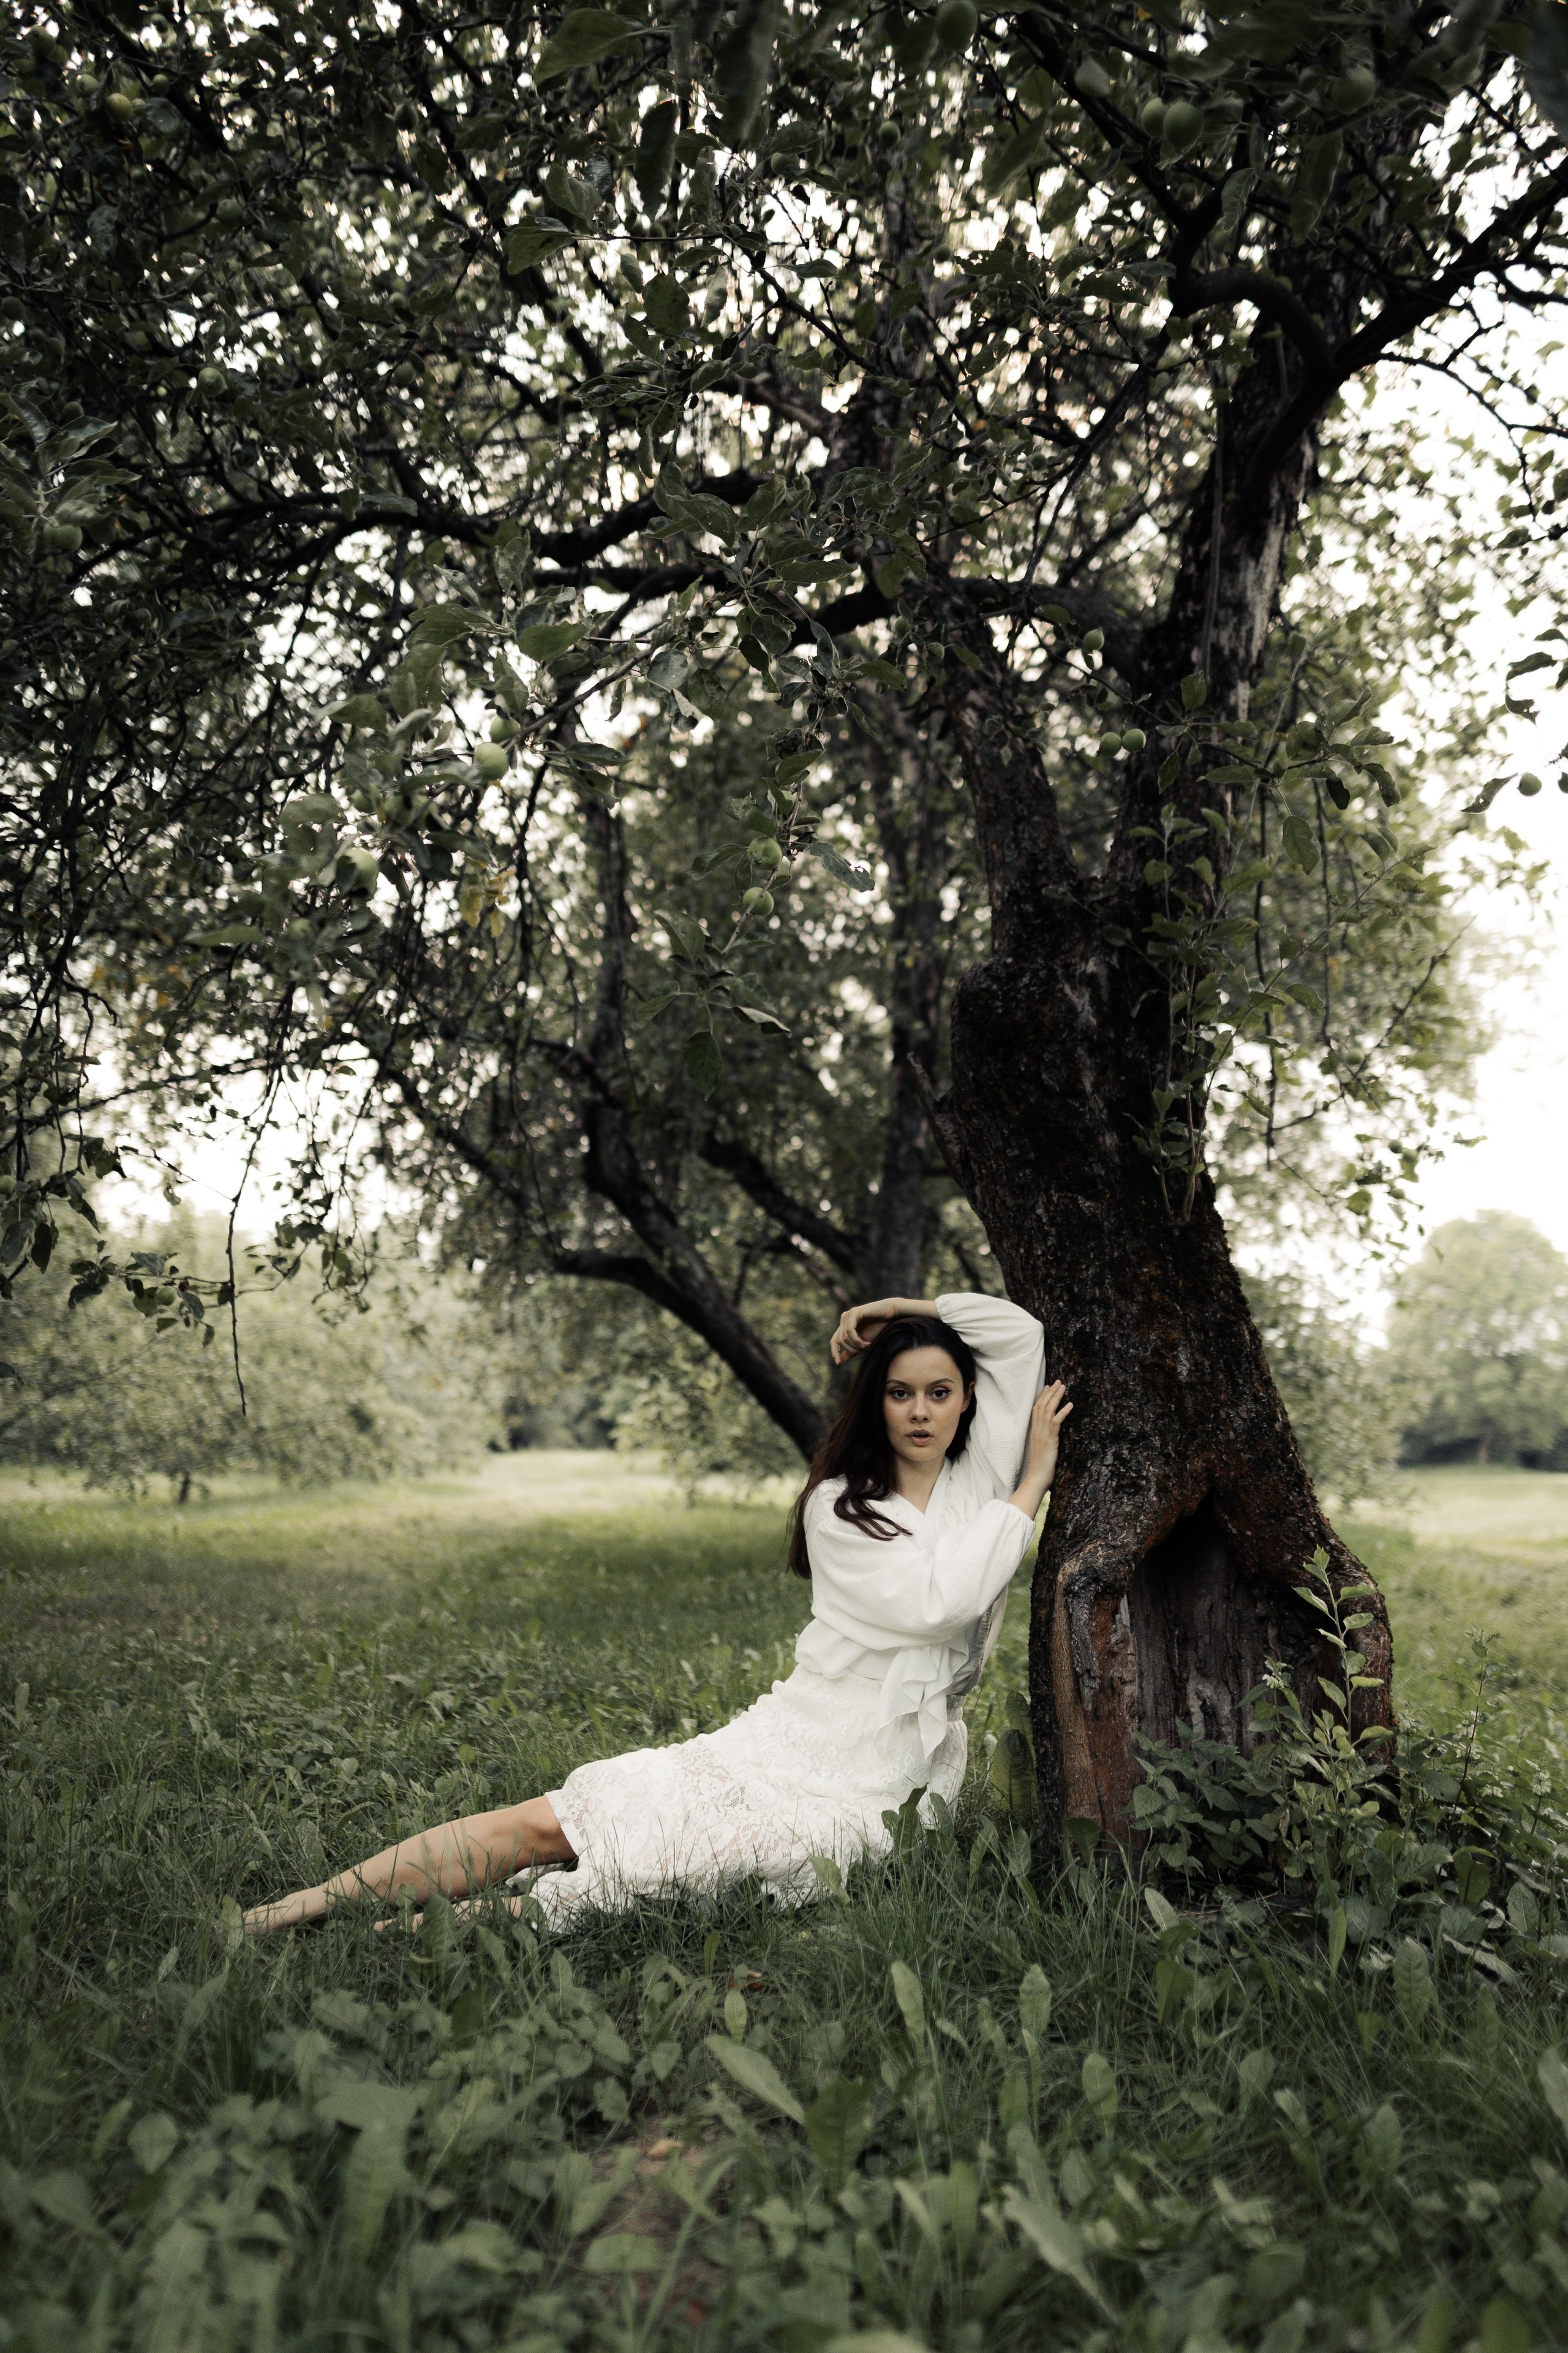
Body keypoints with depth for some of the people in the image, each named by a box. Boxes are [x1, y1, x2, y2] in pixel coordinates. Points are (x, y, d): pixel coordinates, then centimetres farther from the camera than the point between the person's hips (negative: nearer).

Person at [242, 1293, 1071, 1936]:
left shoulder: (979, 1479, 6)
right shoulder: (839, 1504, -2)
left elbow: (1020, 1333, 3)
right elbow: (932, 1601, -16)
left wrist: (913, 1309, -2)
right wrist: (1032, 1484, -9)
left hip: (866, 1787, 1)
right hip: (779, 1742, 0)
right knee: (549, 1821, -12)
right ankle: (310, 1905, -7)